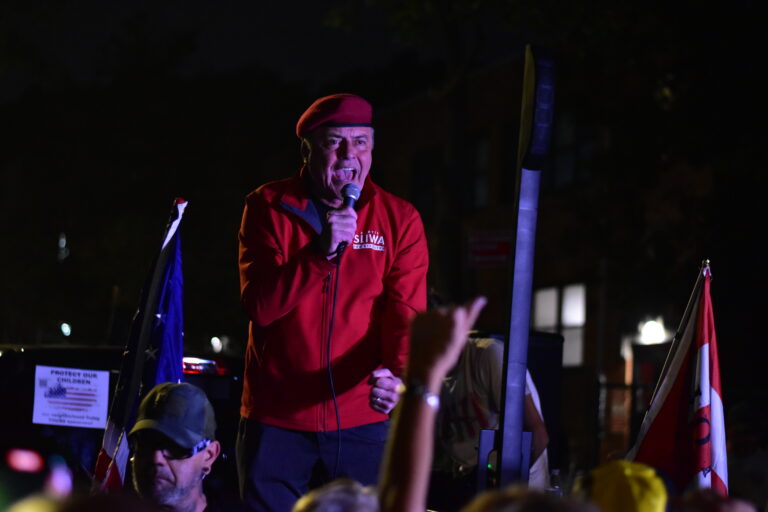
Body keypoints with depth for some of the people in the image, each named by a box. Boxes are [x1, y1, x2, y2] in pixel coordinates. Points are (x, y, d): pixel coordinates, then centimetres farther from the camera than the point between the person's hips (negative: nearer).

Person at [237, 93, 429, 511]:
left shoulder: (399, 219, 1)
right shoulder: (269, 207, 0)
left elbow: (407, 315, -8)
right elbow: (260, 306, -10)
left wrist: (398, 375, -29)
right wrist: (320, 251, -24)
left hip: (363, 422, 0)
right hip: (276, 418, 0)